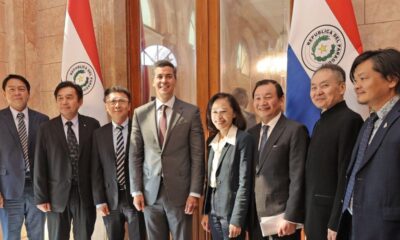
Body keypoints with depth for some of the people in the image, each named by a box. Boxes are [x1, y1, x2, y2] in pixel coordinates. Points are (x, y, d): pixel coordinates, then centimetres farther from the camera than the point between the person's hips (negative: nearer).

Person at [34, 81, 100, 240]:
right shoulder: (46, 129, 0)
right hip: (57, 195, 0)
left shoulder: (92, 125, -1)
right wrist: (41, 197, -3)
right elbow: (40, 165, 0)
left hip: (86, 193, 0)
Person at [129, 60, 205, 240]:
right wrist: (136, 191, 1)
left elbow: (197, 155, -4)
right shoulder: (140, 113, 4)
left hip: (180, 192, -2)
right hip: (150, 192, 2)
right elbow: (135, 155, 5)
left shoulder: (191, 112, -3)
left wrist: (195, 192, -7)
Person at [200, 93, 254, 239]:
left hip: (232, 211, -6)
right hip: (214, 211, 6)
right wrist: (206, 212, 10)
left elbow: (244, 182, -15)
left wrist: (237, 219, -16)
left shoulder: (244, 139, -12)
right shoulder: (212, 141, 7)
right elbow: (210, 179, 11)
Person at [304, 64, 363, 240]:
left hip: (333, 216, -8)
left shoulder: (350, 120, -15)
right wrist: (309, 219, 11)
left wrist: (336, 224, -20)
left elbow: (347, 176, -20)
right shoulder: (320, 123, 11)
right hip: (315, 214, 8)